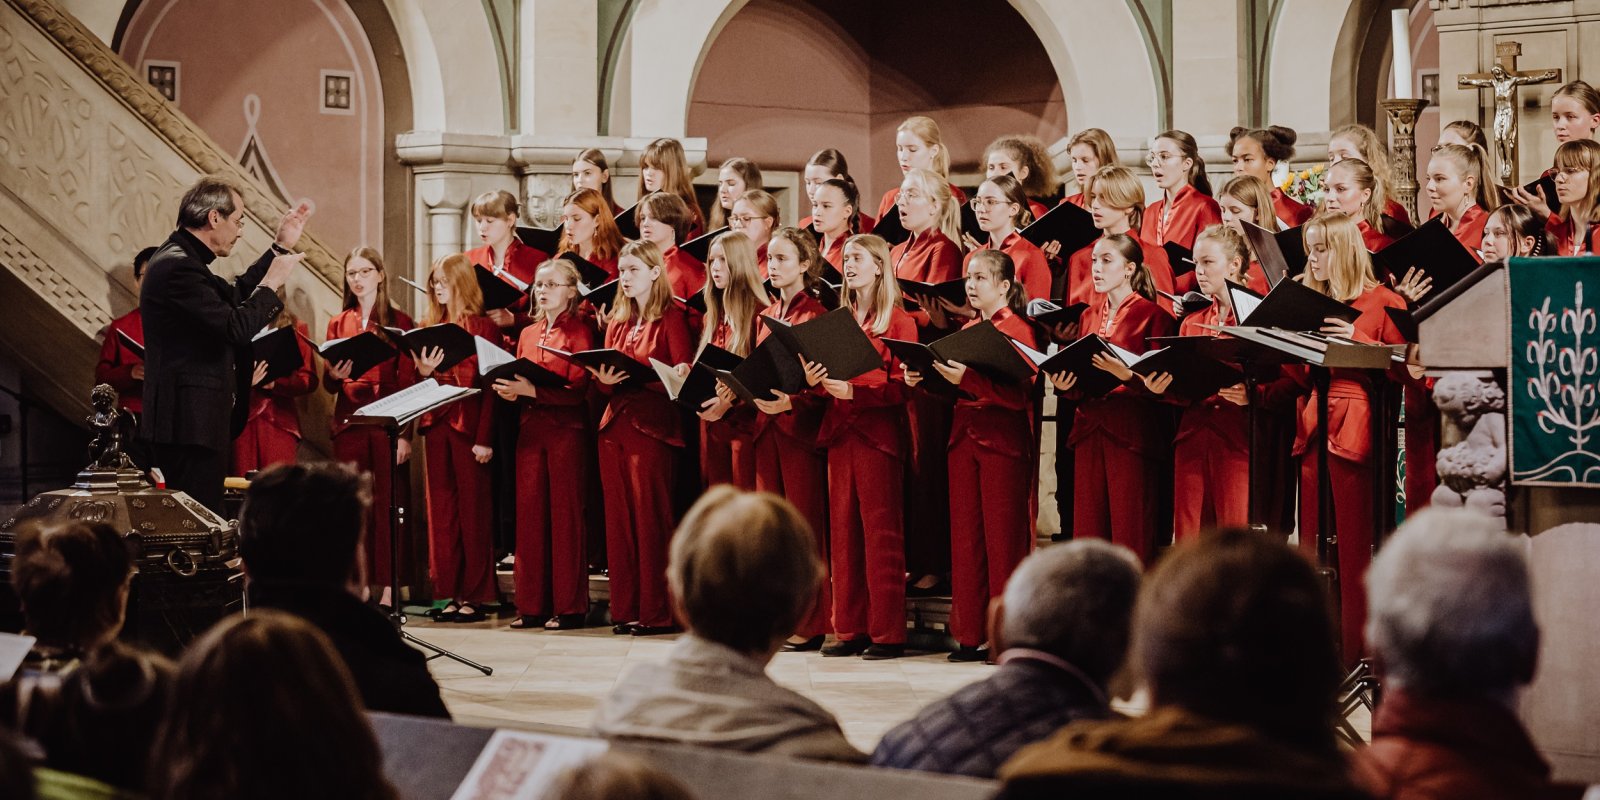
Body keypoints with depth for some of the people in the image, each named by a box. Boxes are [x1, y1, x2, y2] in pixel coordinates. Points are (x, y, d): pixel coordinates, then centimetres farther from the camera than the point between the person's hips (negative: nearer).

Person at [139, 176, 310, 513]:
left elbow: (233, 297, 25)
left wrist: (280, 248, 24)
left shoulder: (180, 260, 15)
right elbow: (236, 328, -23)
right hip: (191, 422, -11)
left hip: (187, 419, 11)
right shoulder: (178, 267, -18)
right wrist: (271, 283, -8)